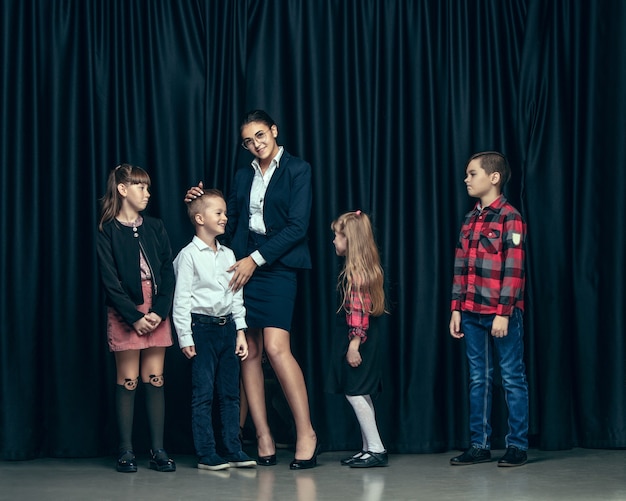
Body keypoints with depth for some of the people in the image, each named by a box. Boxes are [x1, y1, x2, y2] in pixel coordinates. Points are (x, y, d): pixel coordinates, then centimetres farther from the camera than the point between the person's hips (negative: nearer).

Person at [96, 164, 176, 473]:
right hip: (124, 315, -3)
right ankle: (126, 451, 4)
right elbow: (110, 280, -7)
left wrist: (159, 311, -8)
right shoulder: (107, 231, -1)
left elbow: (167, 272, 5)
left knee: (155, 379, 3)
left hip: (156, 312, 4)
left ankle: (158, 450, 5)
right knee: (127, 380, -1)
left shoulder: (155, 227, 11)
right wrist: (134, 317, -13)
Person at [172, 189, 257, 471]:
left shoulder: (228, 255, 12)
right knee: (203, 393, -3)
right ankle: (206, 454, 2)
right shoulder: (189, 255, -6)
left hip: (227, 326, 6)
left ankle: (233, 450, 14)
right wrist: (184, 337, -11)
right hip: (202, 328, -6)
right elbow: (181, 299, -8)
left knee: (230, 392, 8)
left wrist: (240, 331, 9)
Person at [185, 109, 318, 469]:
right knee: (249, 352, 0)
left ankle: (306, 432, -11)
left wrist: (256, 259, -11)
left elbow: (297, 226, -7)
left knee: (276, 347, -19)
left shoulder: (297, 170, 2)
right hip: (242, 266, 5)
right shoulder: (244, 177, 18)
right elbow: (229, 225, 19)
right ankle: (263, 440, 2)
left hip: (276, 267, -5)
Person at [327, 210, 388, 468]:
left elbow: (359, 310, -21)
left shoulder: (355, 271, -16)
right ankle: (369, 448, 16)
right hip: (364, 335, 10)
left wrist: (354, 343, -23)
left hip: (358, 336, -10)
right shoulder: (364, 268, 14)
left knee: (354, 392, -7)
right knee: (360, 394, 12)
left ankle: (376, 449, -5)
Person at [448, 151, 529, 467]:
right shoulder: (470, 220, 13)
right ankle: (480, 445, 15)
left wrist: (503, 313, -16)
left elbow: (514, 270, -13)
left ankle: (517, 446, 8)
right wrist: (456, 309, 10)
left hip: (502, 313, -7)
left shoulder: (510, 218, -8)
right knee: (478, 379, 10)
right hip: (472, 313, 7)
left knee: (512, 379, 1)